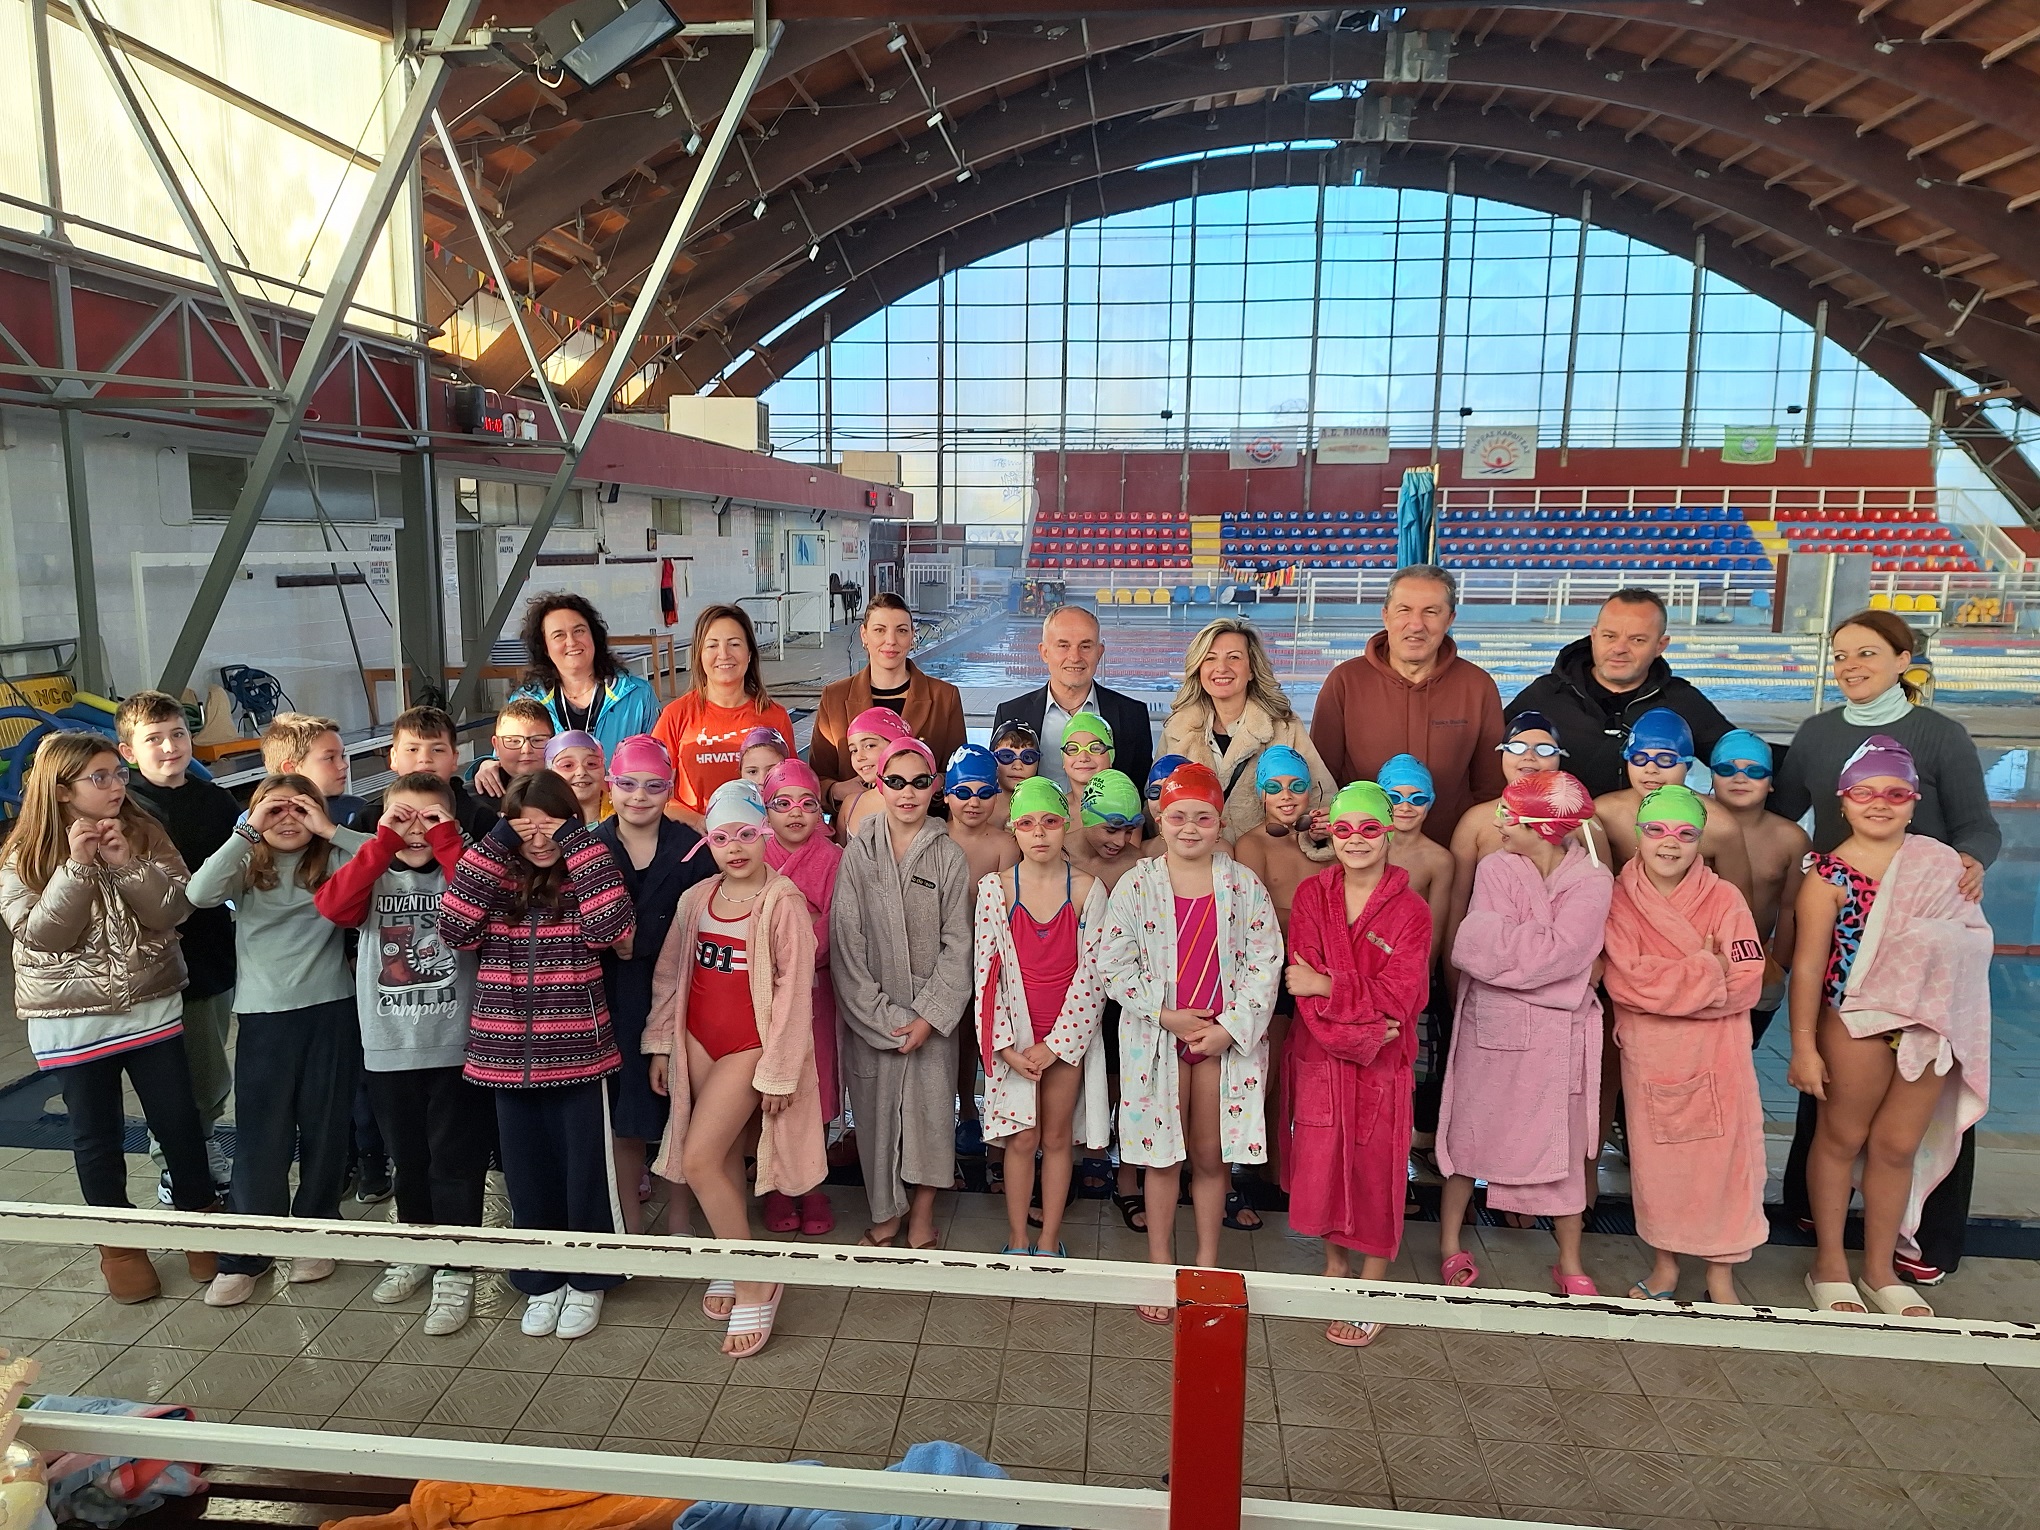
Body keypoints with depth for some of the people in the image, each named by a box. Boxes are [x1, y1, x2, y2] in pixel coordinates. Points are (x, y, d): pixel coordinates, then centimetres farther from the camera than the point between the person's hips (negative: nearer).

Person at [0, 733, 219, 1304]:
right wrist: (77, 866, -24)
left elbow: (171, 911, -10)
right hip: (70, 1019, -1)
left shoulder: (144, 833, -2)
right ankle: (119, 1246, 27)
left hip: (151, 1007, 1)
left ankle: (202, 1222, 27)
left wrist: (125, 863, -22)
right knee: (97, 1137, 10)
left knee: (179, 1121, 8)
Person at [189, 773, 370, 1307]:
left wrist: (329, 830, -16)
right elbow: (200, 893, -17)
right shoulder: (247, 869, 4)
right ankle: (246, 1254, 15)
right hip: (263, 1016, 0)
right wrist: (248, 831, -17)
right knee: (261, 1137, 3)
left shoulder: (333, 863, 0)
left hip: (330, 1010, 0)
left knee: (326, 1128, 9)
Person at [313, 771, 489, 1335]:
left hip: (456, 1047, -3)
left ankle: (455, 1272, 14)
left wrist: (446, 839, -19)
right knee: (408, 1160, 19)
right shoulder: (375, 877, 4)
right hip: (388, 1049, 3)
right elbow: (332, 905, -16)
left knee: (455, 1163, 3)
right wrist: (385, 840, -19)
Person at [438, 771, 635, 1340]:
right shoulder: (495, 883, 4)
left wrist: (578, 843, -20)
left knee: (585, 1174, 9)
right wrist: (492, 846, -14)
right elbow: (455, 930, -13)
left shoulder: (583, 881, -4)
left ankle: (587, 1281, 28)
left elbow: (613, 926, -24)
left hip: (578, 1053, -3)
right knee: (527, 1177, 15)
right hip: (507, 1055, 3)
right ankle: (539, 1282, 33)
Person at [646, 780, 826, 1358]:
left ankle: (755, 1283, 3)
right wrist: (660, 1043, 12)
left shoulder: (783, 902, -13)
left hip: (752, 1045, -6)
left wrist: (780, 1071, -13)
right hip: (699, 1040, 6)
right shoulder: (695, 899, 5)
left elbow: (794, 989, -14)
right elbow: (670, 975, 12)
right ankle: (735, 1267, 27)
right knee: (725, 1158, 12)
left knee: (699, 1159, -11)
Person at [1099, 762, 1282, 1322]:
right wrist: (1165, 1015, -11)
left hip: (1225, 1038, 1)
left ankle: (1207, 1266, 27)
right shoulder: (1136, 885, -4)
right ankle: (1160, 1268, 24)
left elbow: (1264, 962, -3)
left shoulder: (1244, 885, -2)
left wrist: (1230, 1027, -12)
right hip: (1156, 1038, 0)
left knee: (1210, 1156, 11)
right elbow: (1114, 963, -4)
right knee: (1163, 1157, 9)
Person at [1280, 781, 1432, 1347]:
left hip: (1381, 1066, -2)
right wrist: (1355, 1034, -20)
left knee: (1375, 1170, 6)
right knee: (1319, 1165, 11)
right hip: (1319, 1055, 2)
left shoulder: (1411, 911, -8)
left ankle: (1371, 1292, 21)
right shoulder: (1311, 896, -1)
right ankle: (1334, 1263, 35)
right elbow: (1304, 984, -9)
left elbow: (1396, 996, -16)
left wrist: (1324, 986, -16)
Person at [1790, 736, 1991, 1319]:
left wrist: (1941, 939, -9)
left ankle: (1881, 1270, 29)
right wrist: (1803, 1046, -12)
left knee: (1898, 1145, 13)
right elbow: (1807, 964, -11)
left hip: (1932, 1023, 4)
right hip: (1855, 1021, -4)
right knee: (1842, 1137, 10)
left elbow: (1977, 936, 12)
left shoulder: (1941, 862, 3)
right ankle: (1829, 1264, 25)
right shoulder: (1829, 875, -11)